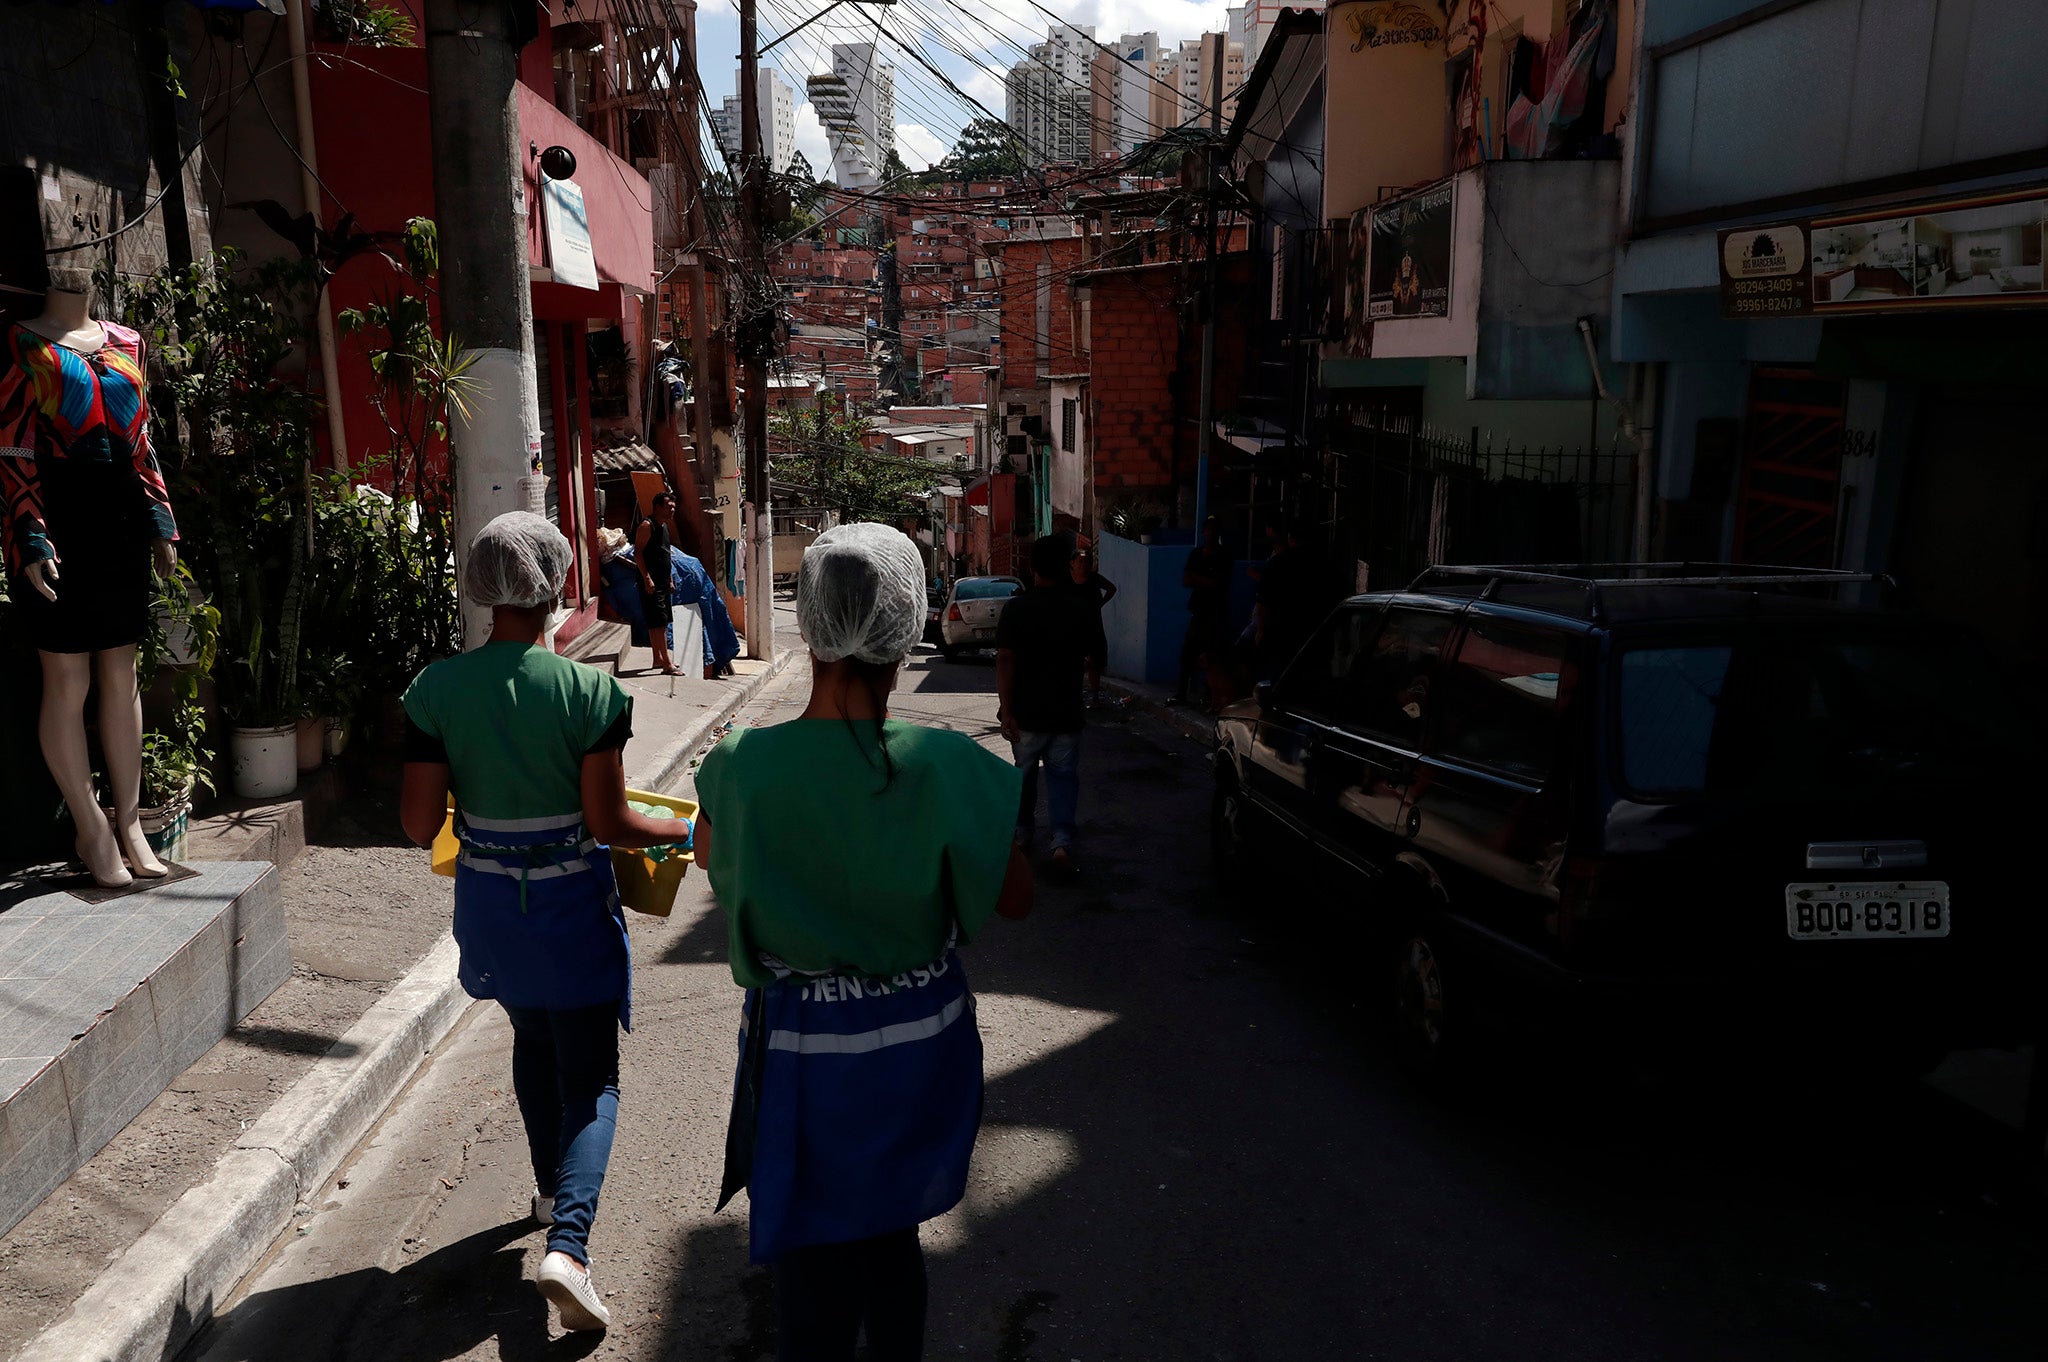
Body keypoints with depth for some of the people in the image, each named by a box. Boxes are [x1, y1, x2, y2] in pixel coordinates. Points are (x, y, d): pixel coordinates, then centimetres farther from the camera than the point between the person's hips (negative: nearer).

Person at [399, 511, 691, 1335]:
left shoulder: (435, 690, -10)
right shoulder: (589, 691, -19)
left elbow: (420, 825, -8)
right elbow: (607, 821, -16)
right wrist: (684, 831, 0)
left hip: (488, 901, 4)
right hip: (571, 904, -4)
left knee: (533, 1037, 29)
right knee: (590, 1079, 8)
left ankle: (552, 1188, 45)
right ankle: (567, 1244, -8)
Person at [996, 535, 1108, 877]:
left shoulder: (1016, 607, -9)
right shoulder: (1084, 609, -4)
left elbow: (1004, 659, -15)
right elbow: (1098, 660, 6)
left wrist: (1005, 710, -13)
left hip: (1026, 711, 0)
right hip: (1067, 711, 0)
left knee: (1025, 773, 17)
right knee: (1063, 775, 6)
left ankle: (1022, 833, 30)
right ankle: (1062, 840, -9)